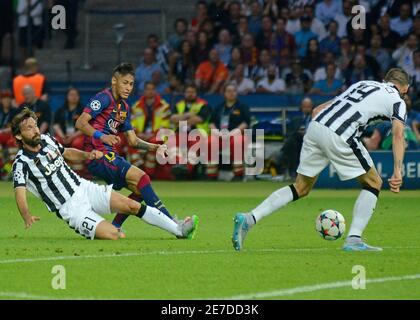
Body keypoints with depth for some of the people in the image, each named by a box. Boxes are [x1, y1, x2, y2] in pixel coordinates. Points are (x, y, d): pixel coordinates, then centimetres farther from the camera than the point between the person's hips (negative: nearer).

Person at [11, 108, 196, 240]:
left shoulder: (46, 139, 7)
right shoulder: (21, 162, -13)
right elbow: (20, 192, -25)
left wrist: (86, 155, 6)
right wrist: (27, 216, -44)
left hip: (84, 188, 6)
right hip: (70, 208, -6)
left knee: (131, 205, -7)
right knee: (114, 235, -23)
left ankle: (179, 230, -2)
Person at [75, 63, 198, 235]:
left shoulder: (124, 107, 20)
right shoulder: (103, 98, -8)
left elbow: (133, 140, 21)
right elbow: (80, 123, -16)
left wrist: (155, 147, 6)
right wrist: (101, 136, -29)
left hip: (110, 157, 10)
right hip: (98, 155, -10)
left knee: (140, 190, 3)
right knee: (141, 177, -19)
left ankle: (114, 227, 6)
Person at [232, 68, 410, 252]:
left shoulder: (361, 85, 32)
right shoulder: (397, 101, 15)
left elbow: (318, 109, 28)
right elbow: (398, 135, -4)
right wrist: (397, 171, -10)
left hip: (315, 126, 6)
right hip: (339, 135, -6)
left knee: (301, 188, 16)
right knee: (373, 184, 12)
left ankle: (249, 219, 3)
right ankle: (354, 239, 2)